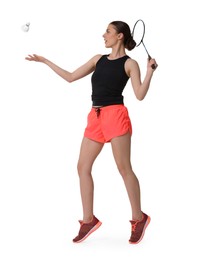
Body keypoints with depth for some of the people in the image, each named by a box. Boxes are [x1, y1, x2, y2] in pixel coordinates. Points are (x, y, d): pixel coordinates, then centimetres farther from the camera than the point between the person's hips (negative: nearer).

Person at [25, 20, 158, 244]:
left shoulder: (129, 63, 1)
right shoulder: (98, 59, 17)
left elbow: (140, 95, -8)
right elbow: (71, 77, 20)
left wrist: (150, 71, -19)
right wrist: (44, 61, 22)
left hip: (115, 115, -6)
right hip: (95, 118, 6)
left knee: (124, 168, -6)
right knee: (83, 167, 2)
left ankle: (139, 218, 7)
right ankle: (89, 220, 10)